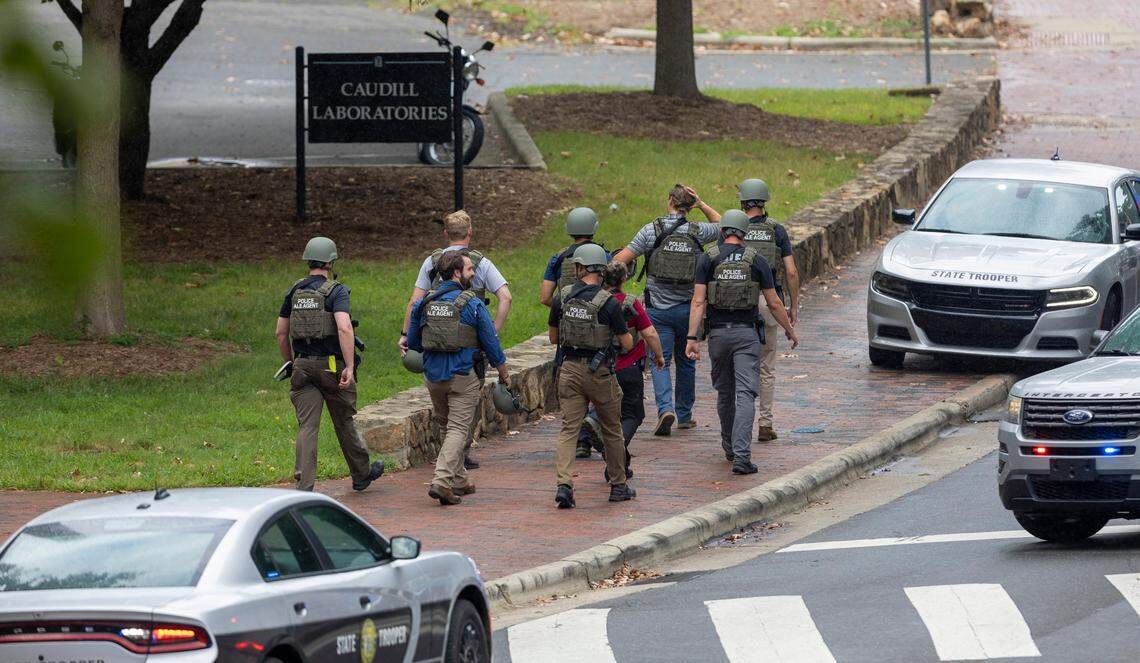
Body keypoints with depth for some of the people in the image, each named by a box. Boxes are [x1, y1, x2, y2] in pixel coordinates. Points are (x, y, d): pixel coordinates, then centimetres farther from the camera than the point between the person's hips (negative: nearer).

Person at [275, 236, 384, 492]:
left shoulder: (294, 292, 7)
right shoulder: (336, 291, -9)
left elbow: (281, 333, 11)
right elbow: (344, 328, -22)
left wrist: (290, 363, 24)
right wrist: (349, 367, -21)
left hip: (303, 366, 3)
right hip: (332, 365, -3)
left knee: (307, 426, -2)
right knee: (344, 423, 13)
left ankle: (304, 486, -14)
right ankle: (361, 475, 32)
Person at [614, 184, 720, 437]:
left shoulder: (652, 230, -8)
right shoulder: (697, 232, -2)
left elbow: (621, 260, -10)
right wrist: (702, 204, 9)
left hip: (658, 309, -2)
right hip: (687, 308, 2)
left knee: (660, 361, -1)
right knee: (685, 361, 16)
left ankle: (665, 408, -22)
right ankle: (684, 415, 24)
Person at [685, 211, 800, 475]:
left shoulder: (708, 259, 0)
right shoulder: (756, 260, 0)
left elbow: (698, 301, -8)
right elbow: (774, 304, 3)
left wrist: (692, 337, -9)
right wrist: (790, 331, 16)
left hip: (718, 333, 1)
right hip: (747, 334, -1)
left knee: (725, 393, 19)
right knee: (745, 395, -7)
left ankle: (730, 447, 34)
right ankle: (741, 455, -20)